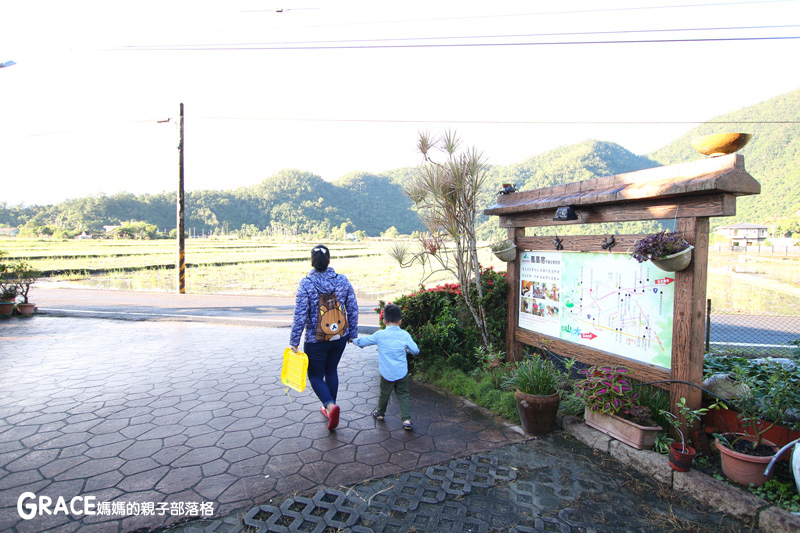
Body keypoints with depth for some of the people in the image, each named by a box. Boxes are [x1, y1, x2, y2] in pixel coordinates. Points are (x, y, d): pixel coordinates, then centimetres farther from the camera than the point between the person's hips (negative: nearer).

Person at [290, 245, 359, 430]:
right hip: (340, 338, 4)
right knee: (332, 371, 23)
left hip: (315, 340, -4)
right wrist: (353, 333, 13)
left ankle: (330, 405, -8)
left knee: (315, 375, 14)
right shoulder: (342, 280, -6)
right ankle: (329, 408, 34)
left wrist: (294, 341, -5)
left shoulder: (306, 283, -16)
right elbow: (353, 309, 1)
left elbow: (300, 315, -16)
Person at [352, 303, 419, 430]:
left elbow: (361, 341, -1)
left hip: (386, 373, 0)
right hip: (402, 373, 0)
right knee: (403, 395, 9)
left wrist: (354, 340, 20)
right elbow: (415, 350, 0)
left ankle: (380, 414, 38)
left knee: (384, 394, 18)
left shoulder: (379, 335, -9)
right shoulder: (405, 335, -7)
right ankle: (406, 419, 0)